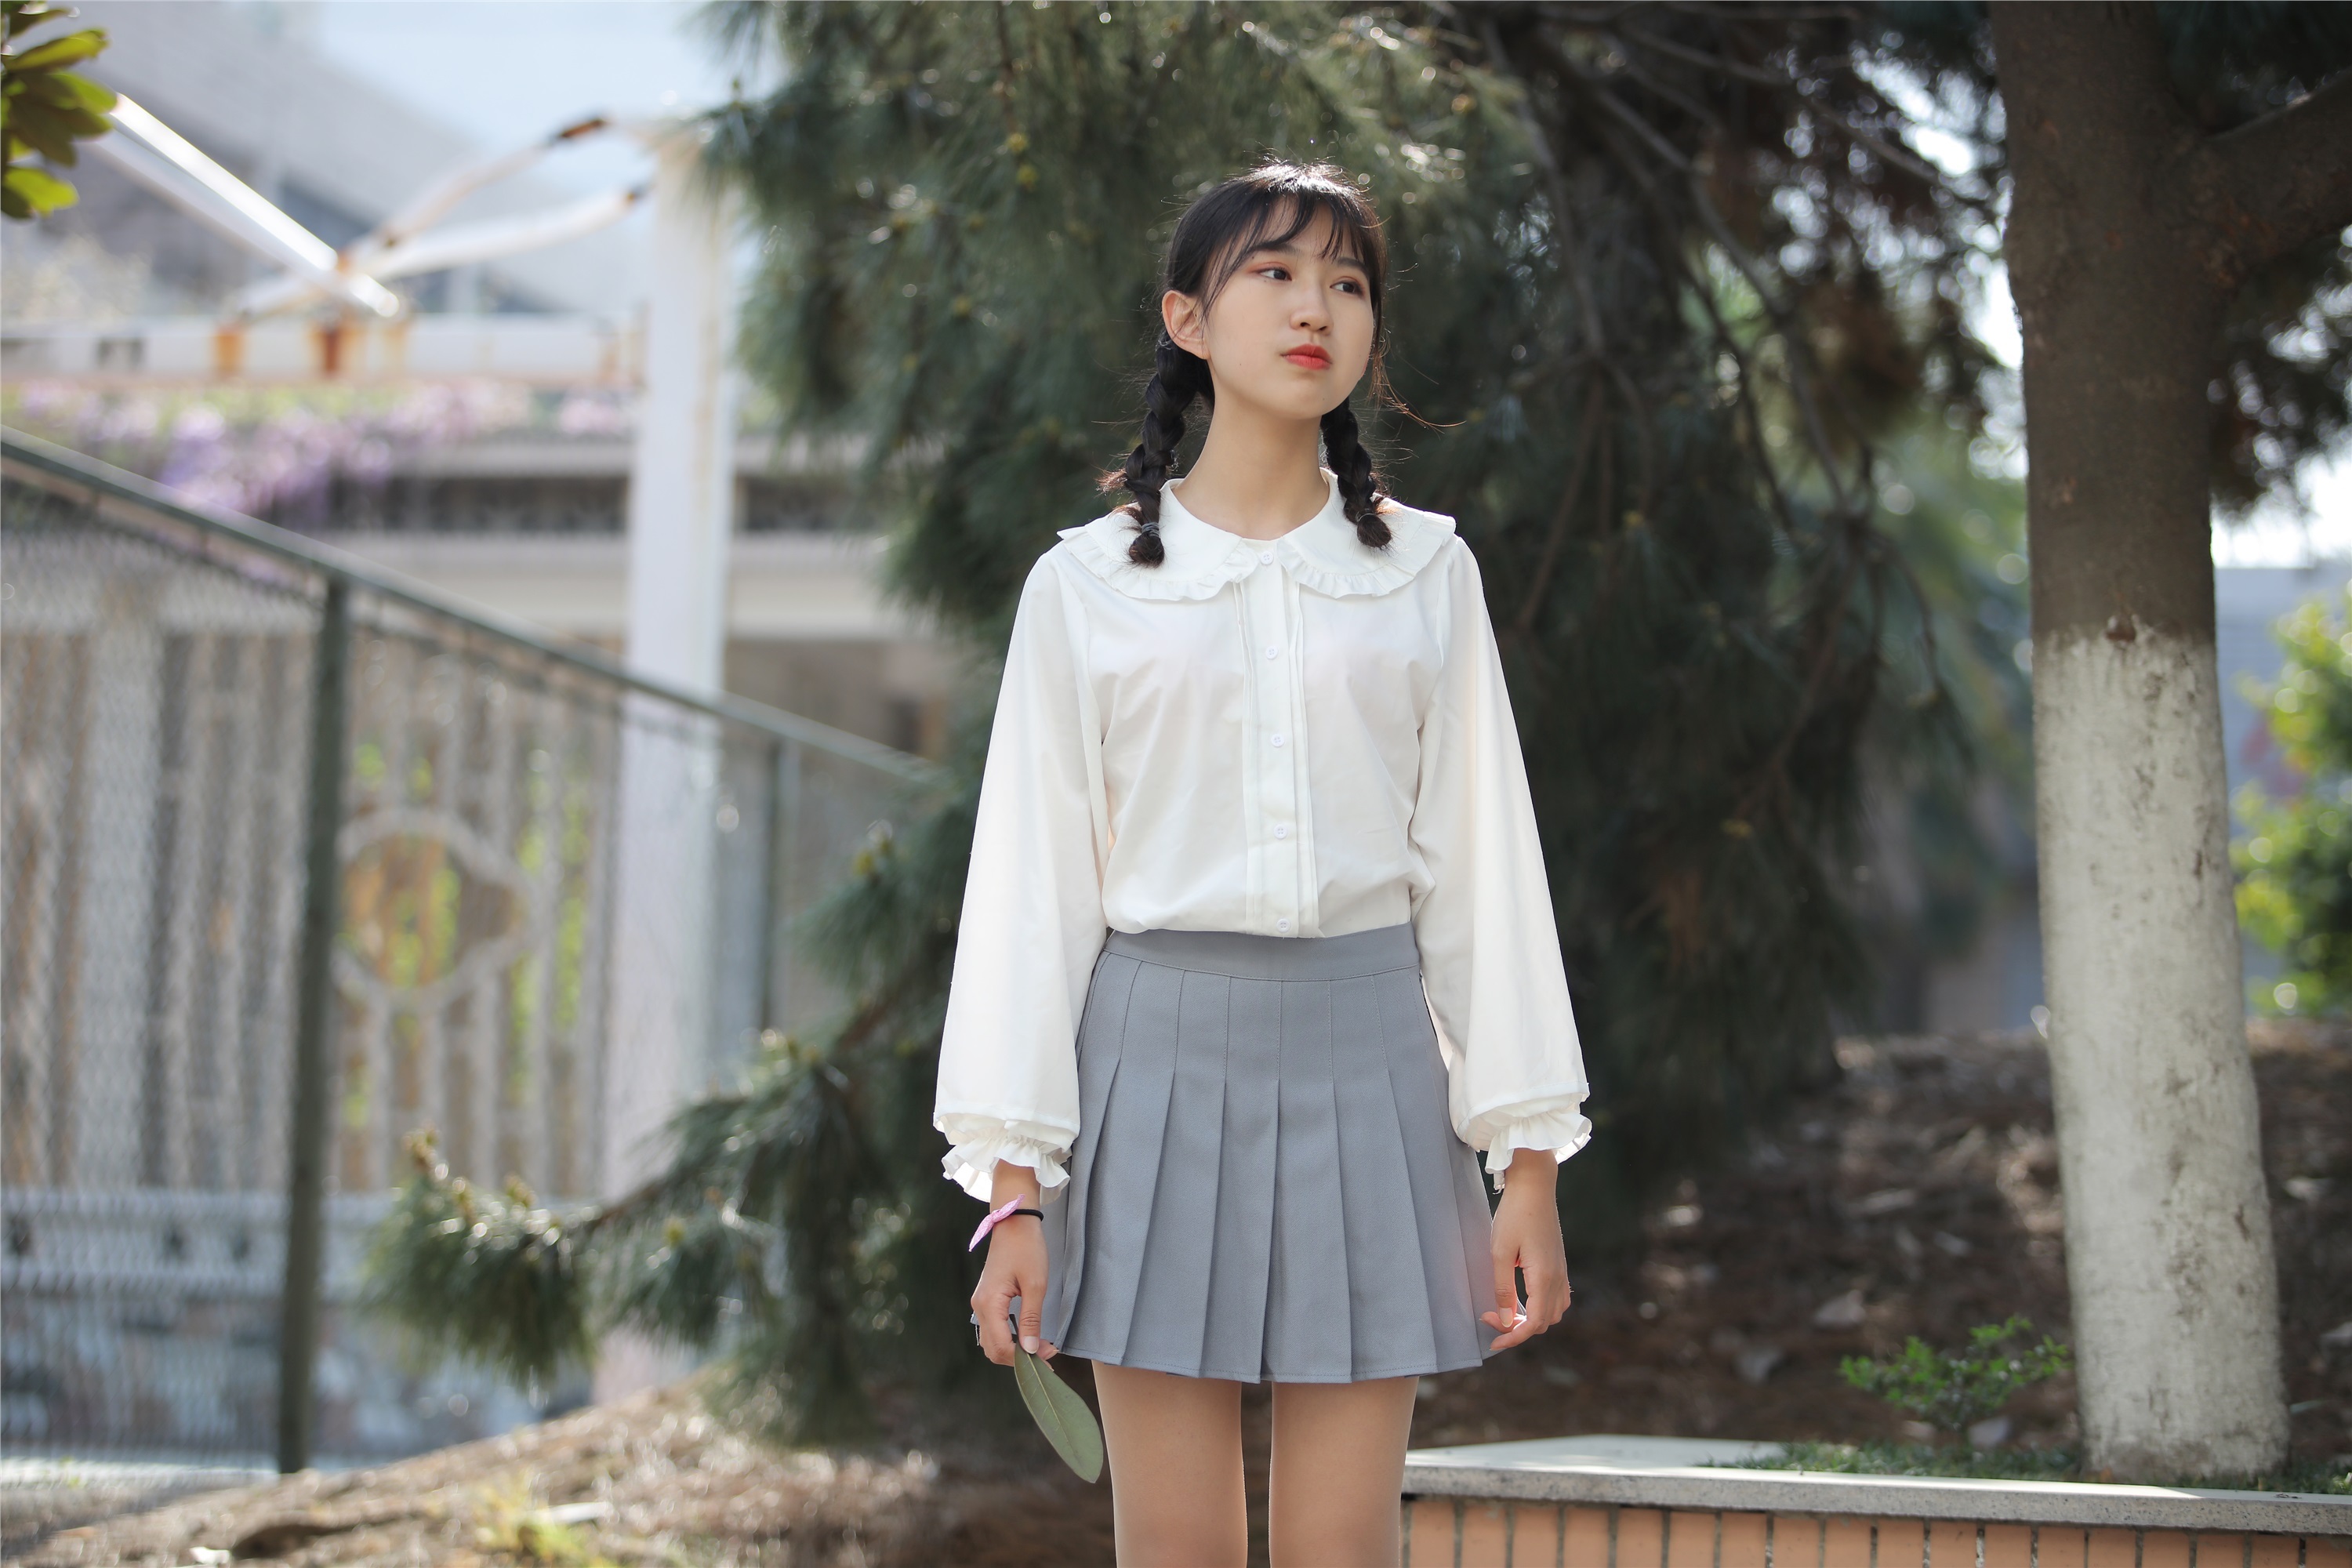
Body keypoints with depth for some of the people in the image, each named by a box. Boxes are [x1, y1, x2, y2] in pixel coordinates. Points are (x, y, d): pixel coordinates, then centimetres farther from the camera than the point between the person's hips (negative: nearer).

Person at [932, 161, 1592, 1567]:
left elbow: (1482, 863, 7)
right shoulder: (1088, 585, 5)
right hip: (1161, 1047, -1)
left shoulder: (1425, 574, 9)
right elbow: (1032, 882, 4)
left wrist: (1530, 1163, 1)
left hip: (1364, 1056, 1)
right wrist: (1015, 1187, -3)